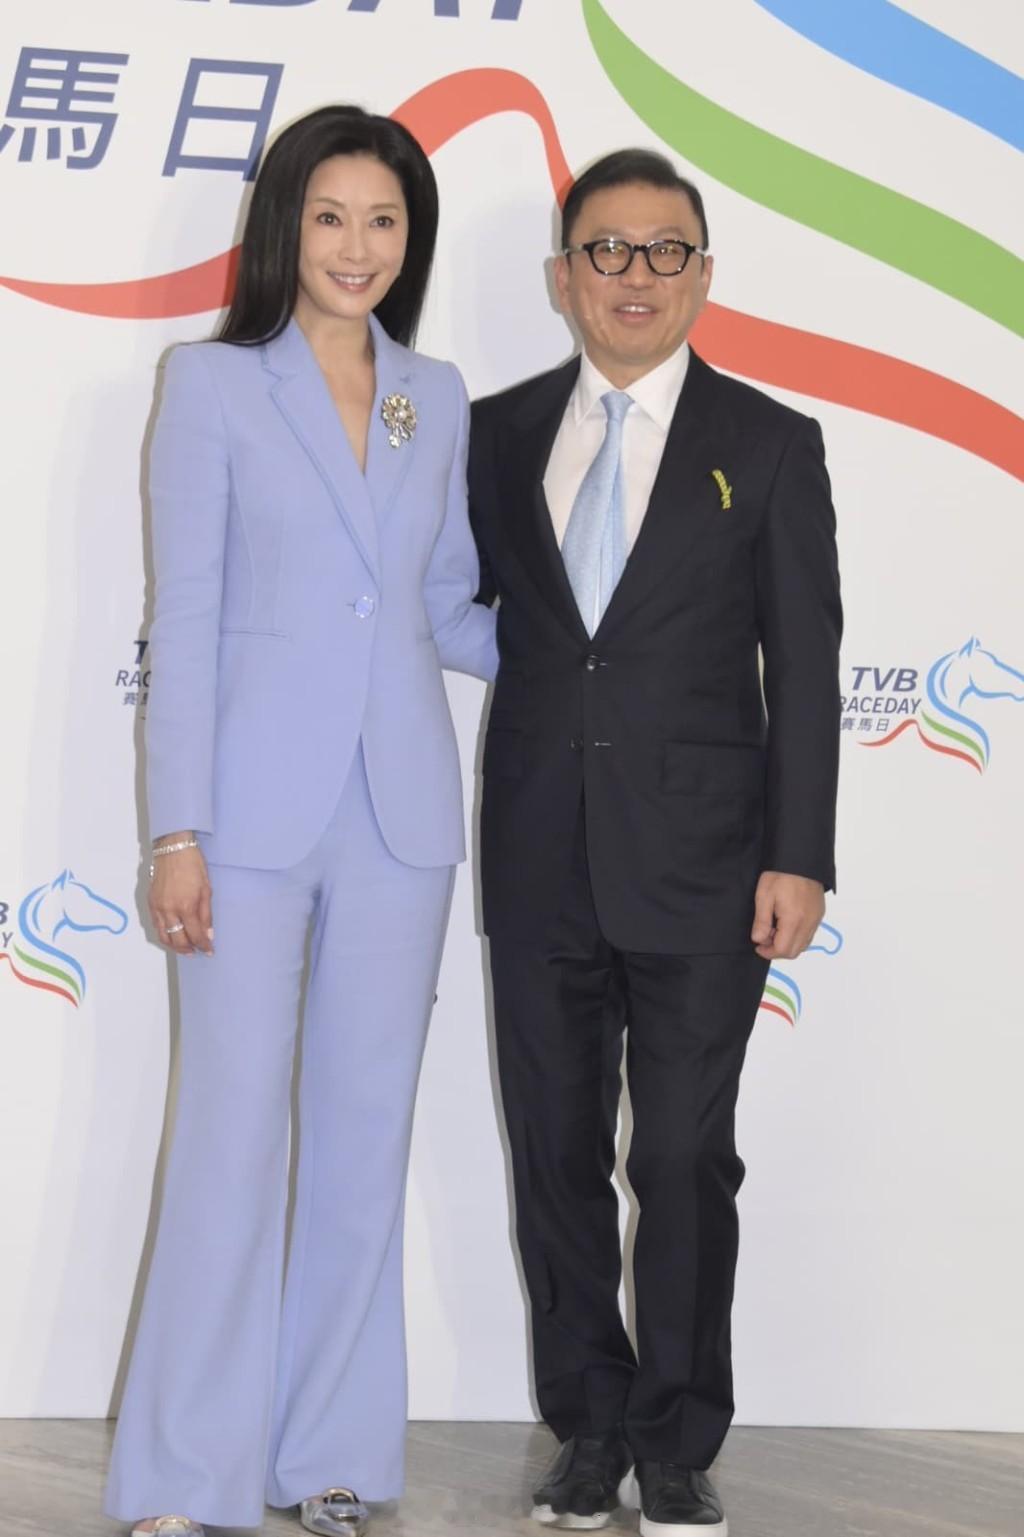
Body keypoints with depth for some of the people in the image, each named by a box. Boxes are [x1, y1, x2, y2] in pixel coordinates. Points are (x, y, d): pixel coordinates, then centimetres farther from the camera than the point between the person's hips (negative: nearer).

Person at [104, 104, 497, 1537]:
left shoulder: (438, 399, 11)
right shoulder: (214, 384, 0)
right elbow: (184, 619, -4)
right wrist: (178, 832, -9)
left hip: (400, 811, 4)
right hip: (257, 808, -4)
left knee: (366, 1138, 8)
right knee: (232, 1135, -4)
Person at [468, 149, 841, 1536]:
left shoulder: (769, 446, 2)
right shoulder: (499, 433, 9)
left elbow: (804, 667, -1)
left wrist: (799, 858, -6)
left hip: (697, 870, -3)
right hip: (540, 862, 3)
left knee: (685, 1161, 2)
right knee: (556, 1152, 9)